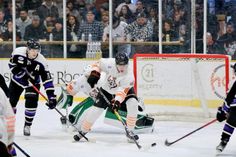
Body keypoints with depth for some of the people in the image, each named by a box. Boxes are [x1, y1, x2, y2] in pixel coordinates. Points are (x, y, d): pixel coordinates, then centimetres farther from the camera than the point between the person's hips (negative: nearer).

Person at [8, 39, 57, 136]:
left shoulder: (41, 61, -26)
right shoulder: (18, 52, -26)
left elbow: (47, 80, -25)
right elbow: (12, 65, -12)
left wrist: (51, 96, -30)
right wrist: (23, 75, -27)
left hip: (33, 82, -1)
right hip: (17, 80, 1)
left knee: (31, 103, -18)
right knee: (11, 102, 4)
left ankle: (27, 126, 0)